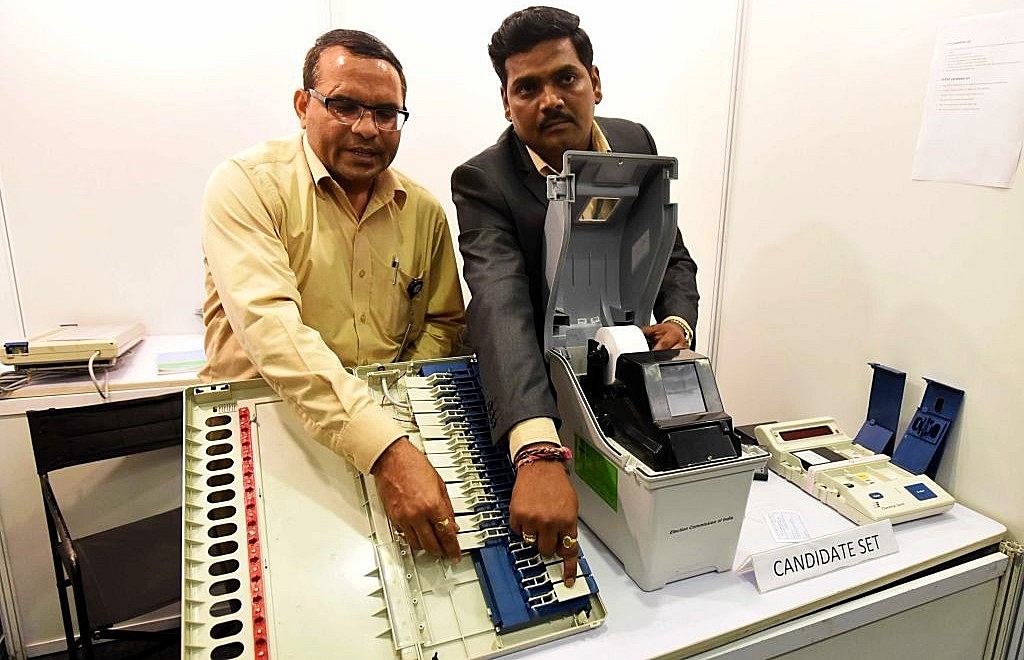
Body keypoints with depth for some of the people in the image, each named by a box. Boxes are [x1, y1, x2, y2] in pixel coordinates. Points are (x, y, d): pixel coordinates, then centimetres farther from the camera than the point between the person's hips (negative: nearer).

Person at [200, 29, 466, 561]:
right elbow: (270, 324, -22)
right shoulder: (247, 184, -8)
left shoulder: (424, 212, 6)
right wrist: (388, 449, -33)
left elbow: (444, 322, 15)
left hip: (394, 430, 4)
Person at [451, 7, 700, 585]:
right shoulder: (484, 182, -21)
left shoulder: (636, 145, -4)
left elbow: (673, 256, 6)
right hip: (531, 397, -3)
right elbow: (502, 310, -38)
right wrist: (539, 455, -52)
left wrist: (678, 322, -17)